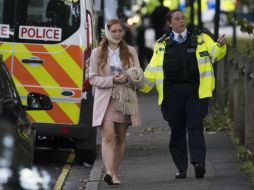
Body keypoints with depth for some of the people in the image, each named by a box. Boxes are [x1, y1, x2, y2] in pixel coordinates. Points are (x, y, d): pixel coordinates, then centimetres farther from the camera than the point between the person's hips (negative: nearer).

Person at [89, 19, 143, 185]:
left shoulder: (130, 51, 10)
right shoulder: (97, 53, 5)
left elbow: (140, 78, 9)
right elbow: (93, 78, 0)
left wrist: (128, 78, -13)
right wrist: (112, 80, -14)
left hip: (125, 100, 3)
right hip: (106, 100, -3)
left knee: (120, 138, 7)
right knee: (108, 137, -16)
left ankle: (114, 173, 16)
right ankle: (111, 173, -27)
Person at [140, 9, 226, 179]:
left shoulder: (200, 38, 12)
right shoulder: (162, 44, 14)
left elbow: (215, 53, 0)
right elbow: (153, 69, 10)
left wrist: (220, 46, -22)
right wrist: (141, 84, -3)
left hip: (195, 90, -2)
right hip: (172, 92, 2)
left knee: (195, 126, -14)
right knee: (177, 131, 4)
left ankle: (199, 163, -24)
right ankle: (181, 169, 11)